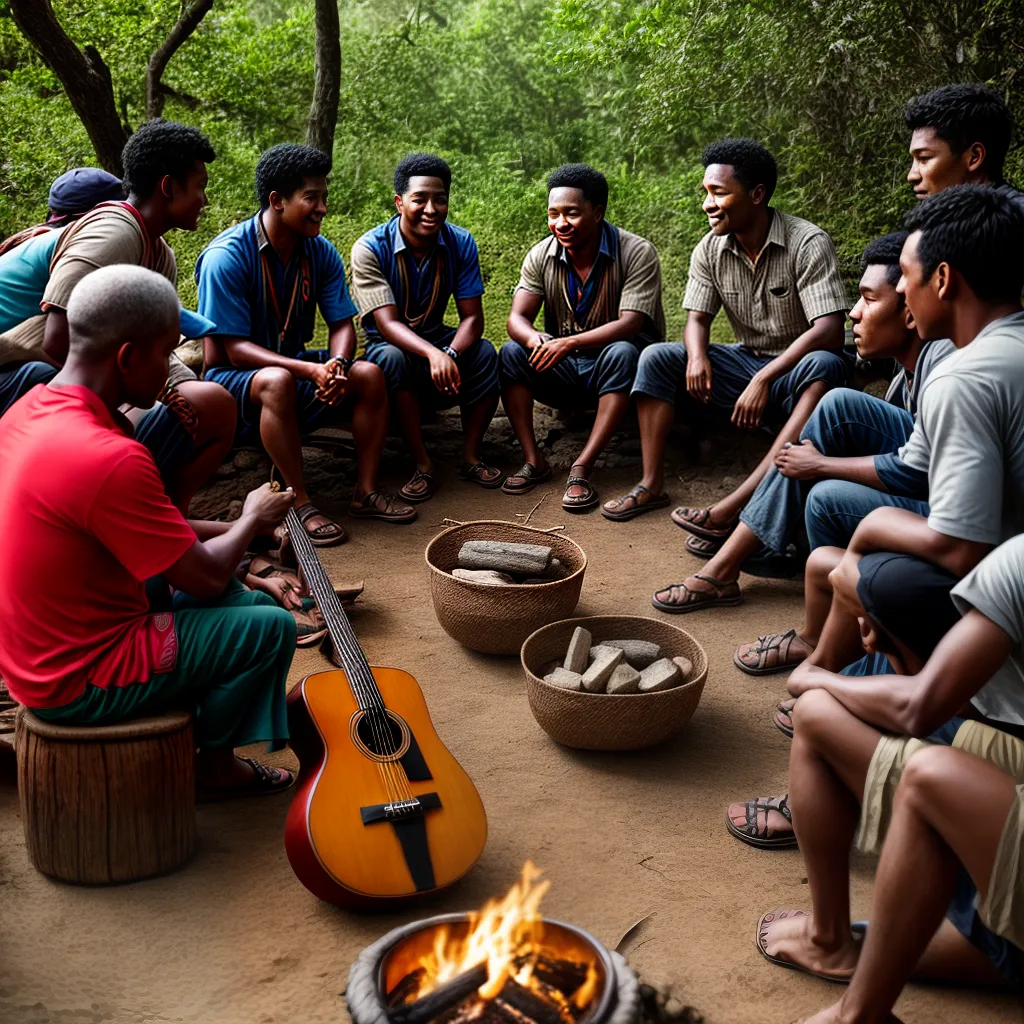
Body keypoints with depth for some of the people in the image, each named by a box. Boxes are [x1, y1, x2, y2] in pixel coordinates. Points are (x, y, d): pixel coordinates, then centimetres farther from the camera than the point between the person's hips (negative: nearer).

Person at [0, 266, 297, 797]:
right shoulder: (110, 458, -32)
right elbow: (206, 578, -21)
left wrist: (229, 529, 7)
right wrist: (253, 520, -2)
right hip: (77, 680, -9)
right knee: (271, 627, -1)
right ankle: (215, 764, 21)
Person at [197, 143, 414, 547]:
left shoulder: (321, 252, -2)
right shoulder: (226, 257, -20)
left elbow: (342, 324, -1)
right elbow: (235, 349, -23)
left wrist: (336, 364, -26)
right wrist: (311, 371, -35)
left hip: (295, 367, 6)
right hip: (233, 378, -6)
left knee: (368, 374, -16)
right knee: (278, 381, -37)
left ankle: (366, 491, -11)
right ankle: (299, 504, -29)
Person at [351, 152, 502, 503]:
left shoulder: (460, 243, -11)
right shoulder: (370, 249, -22)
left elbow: (472, 317, -14)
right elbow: (388, 324, -30)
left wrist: (451, 355, -37)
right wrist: (433, 354, -50)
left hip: (435, 338, 3)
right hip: (386, 344, -3)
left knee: (485, 352, -26)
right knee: (393, 357, -37)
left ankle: (471, 457, -13)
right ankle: (422, 465, -25)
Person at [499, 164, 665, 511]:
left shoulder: (637, 253, -16)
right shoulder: (541, 255, -3)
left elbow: (630, 324, -26)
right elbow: (517, 318, -11)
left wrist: (570, 342, -40)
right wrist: (536, 340, -36)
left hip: (611, 373, -4)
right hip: (564, 371, 4)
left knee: (622, 353, -36)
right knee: (511, 354, -20)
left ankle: (581, 469, -37)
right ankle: (534, 461, -21)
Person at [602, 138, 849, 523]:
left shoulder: (809, 244, -18)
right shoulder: (710, 250, -1)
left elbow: (829, 331, -27)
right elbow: (697, 319, 3)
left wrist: (764, 379, -35)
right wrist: (697, 356, -22)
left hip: (795, 370, -5)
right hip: (745, 362, 5)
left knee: (824, 365, -39)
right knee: (656, 357, -9)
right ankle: (652, 484, -16)